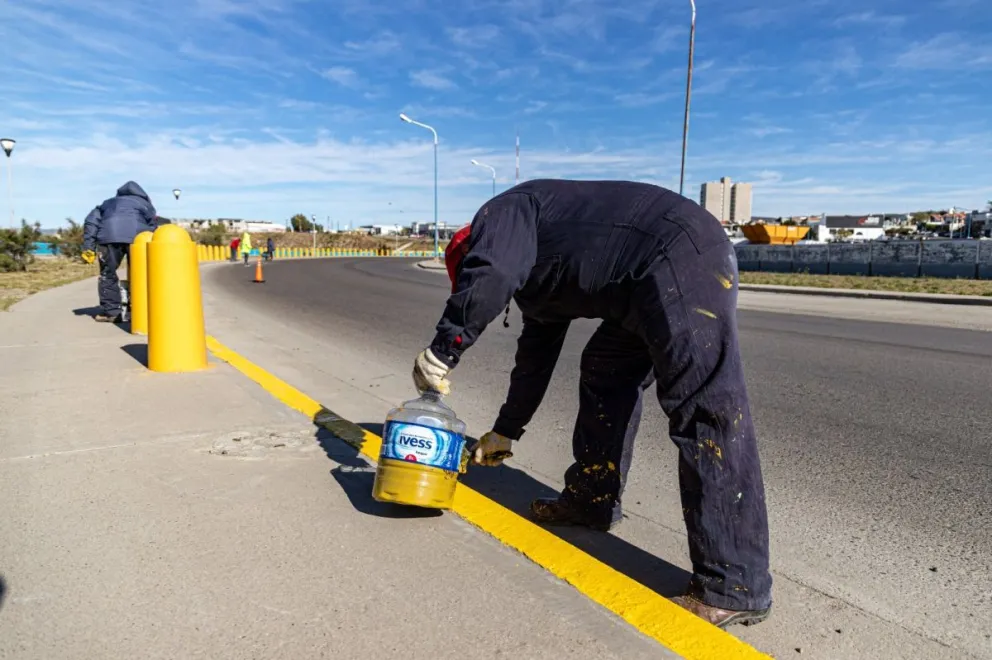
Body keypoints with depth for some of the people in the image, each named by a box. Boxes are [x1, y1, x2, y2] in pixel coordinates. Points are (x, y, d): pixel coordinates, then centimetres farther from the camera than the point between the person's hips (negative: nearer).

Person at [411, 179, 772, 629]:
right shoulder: (536, 278, 29)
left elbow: (488, 278, -20)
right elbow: (536, 356, 35)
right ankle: (592, 500, 32)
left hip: (683, 260, -11)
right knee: (605, 373, 20)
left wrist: (440, 353, -9)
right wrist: (505, 432, 43)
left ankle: (735, 588, -5)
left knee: (706, 417, -11)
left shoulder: (501, 213, 4)